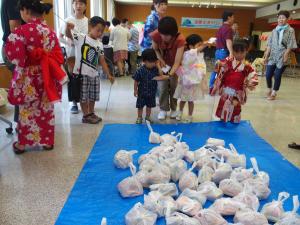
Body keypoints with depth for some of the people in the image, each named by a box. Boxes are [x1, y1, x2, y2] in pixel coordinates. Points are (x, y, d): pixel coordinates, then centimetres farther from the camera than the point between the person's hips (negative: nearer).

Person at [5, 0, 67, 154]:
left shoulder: (21, 31, -16)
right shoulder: (50, 31, 2)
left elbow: (15, 57, -15)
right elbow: (58, 56, 4)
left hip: (29, 79, -4)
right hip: (47, 77, 5)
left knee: (27, 111, 11)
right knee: (46, 110, 15)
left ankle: (22, 144, 27)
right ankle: (47, 141, 26)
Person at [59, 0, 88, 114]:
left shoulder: (88, 21, 3)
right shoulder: (68, 21, -1)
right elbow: (60, 37, 2)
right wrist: (69, 43, -16)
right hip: (71, 54, -1)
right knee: (72, 79, 3)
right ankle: (74, 103, 14)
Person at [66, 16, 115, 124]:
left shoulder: (99, 45, 10)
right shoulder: (81, 38, -5)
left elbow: (102, 61, 11)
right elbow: (68, 34, -16)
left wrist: (108, 74, 6)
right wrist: (68, 27, -38)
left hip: (94, 74, 6)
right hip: (82, 73, -6)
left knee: (93, 96, 16)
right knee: (84, 96, 3)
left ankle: (91, 113, 32)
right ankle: (86, 116, 16)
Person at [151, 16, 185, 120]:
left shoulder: (180, 39, -37)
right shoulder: (156, 35, -30)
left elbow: (177, 62, -38)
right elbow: (155, 50, -9)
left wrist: (170, 74, -52)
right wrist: (161, 60, -24)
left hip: (175, 66, -1)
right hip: (163, 63, 2)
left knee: (174, 86, 3)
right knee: (162, 87, -2)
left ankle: (174, 108, 23)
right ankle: (163, 109, 14)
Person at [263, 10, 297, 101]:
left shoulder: (290, 30, 0)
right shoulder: (274, 30, 11)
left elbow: (290, 45, -5)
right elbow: (270, 44, 10)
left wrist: (286, 55, -14)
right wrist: (266, 55, 5)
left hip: (282, 57, -3)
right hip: (272, 56, 4)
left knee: (277, 75, -1)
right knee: (268, 75, 1)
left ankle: (274, 93, 14)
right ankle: (269, 90, 26)